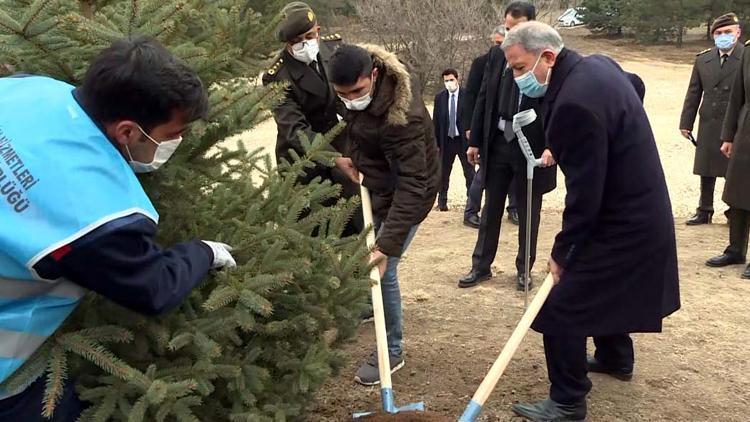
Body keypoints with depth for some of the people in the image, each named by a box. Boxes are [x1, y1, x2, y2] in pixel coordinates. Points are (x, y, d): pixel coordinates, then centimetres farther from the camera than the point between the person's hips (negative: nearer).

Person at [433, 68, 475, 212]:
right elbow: (435, 121, 4)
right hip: (446, 140, 2)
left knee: (470, 173, 4)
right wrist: (436, 142, 1)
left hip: (464, 140, -2)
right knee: (444, 173, 10)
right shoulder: (439, 97, 2)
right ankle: (442, 202, 20)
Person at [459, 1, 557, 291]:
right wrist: (475, 141, 6)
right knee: (491, 210, 12)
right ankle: (481, 266, 24)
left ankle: (523, 269, 25)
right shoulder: (497, 54, 4)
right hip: (497, 142, 4)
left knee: (528, 214, 10)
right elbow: (484, 98, 8)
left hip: (531, 146, -4)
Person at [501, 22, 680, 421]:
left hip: (621, 222, -10)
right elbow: (636, 83, 25)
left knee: (560, 308, -6)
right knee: (602, 286, 29)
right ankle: (615, 358, 50)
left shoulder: (575, 103, -30)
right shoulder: (597, 64, 0)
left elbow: (585, 193, -26)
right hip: (637, 210, 10)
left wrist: (562, 251, -14)